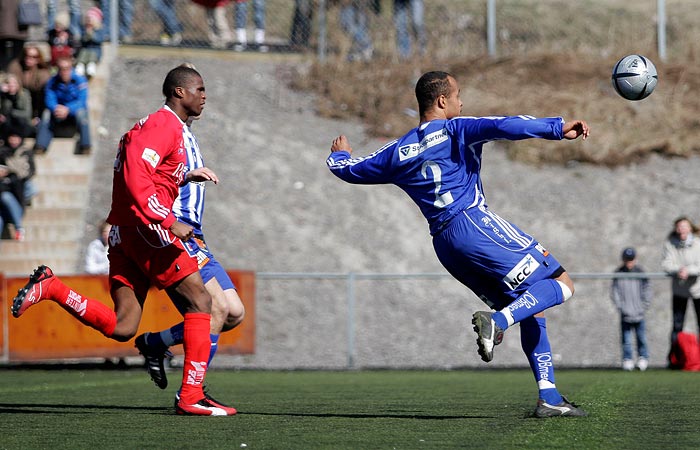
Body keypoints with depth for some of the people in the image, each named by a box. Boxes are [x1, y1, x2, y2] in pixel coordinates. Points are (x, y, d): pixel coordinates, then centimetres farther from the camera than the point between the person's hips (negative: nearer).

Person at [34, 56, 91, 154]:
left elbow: (81, 101, -21)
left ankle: (85, 146, -36)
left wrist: (68, 109, -39)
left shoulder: (80, 80, -13)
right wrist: (56, 108, -36)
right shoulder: (52, 81, -5)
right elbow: (49, 99, -12)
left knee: (81, 113, -37)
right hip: (59, 108, 2)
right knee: (46, 113, -27)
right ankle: (41, 145, -32)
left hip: (74, 109, -2)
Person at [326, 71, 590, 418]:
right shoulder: (454, 130, 3)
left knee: (533, 309, 12)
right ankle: (497, 321, -29)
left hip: (445, 245, 7)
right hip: (475, 223, -7)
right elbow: (502, 127, -15)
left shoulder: (400, 152, 19)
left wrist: (339, 155, 54)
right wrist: (557, 128, -18)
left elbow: (350, 170, 31)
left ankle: (549, 399, 1)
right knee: (561, 284, -6)